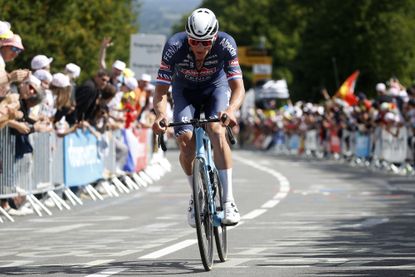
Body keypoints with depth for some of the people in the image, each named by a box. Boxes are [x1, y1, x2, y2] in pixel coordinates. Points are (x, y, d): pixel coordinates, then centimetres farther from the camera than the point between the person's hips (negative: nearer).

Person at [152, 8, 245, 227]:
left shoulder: (226, 45, -33)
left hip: (216, 87, -1)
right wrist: (160, 114, -50)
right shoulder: (174, 46, -33)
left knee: (217, 131, -28)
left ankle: (229, 201, -25)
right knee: (185, 142, -20)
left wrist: (231, 109, -54)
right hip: (185, 90, 1)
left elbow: (238, 88, -33)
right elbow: (161, 91, -30)